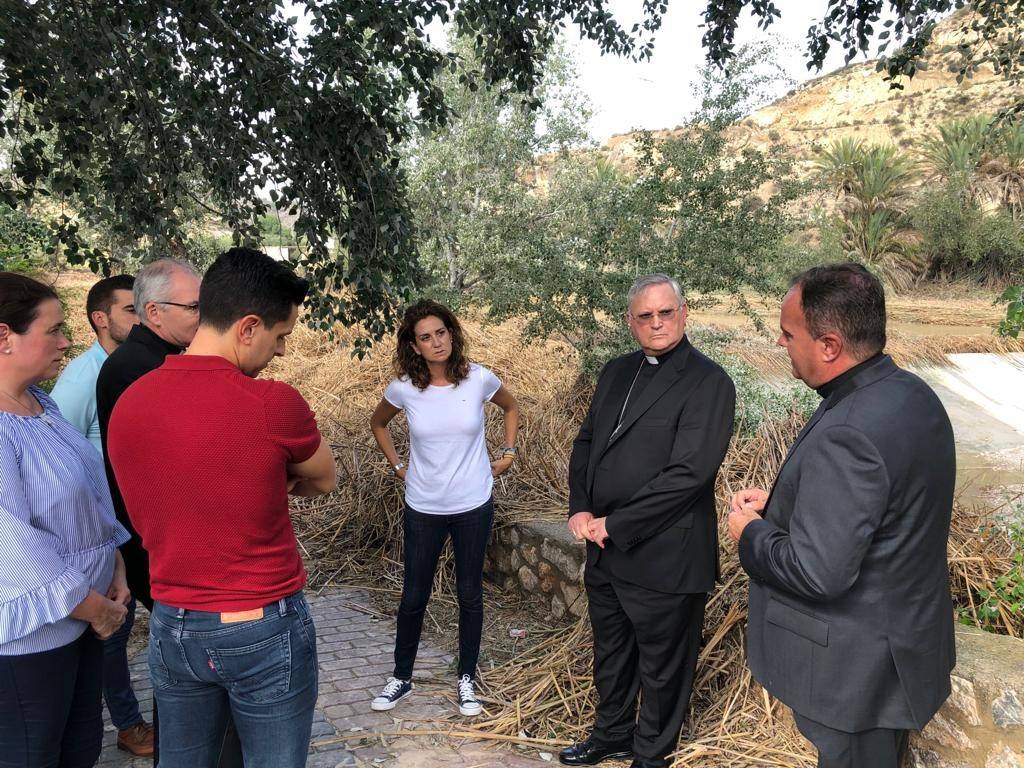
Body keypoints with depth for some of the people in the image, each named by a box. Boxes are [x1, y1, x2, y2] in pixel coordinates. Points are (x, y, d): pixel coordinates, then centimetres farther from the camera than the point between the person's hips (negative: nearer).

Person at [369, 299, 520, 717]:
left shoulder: (478, 379, -11)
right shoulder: (403, 388, -10)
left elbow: (512, 408, 10)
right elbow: (378, 423, 12)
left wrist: (508, 452, 4)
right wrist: (397, 465, 6)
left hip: (473, 505, 0)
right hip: (423, 508, 0)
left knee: (470, 593, 11)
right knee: (413, 596, 10)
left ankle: (466, 679, 28)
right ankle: (401, 677, 30)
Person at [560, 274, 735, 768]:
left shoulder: (709, 383, -15)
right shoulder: (617, 372, 8)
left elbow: (688, 473, -22)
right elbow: (586, 443, 11)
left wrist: (615, 526, -18)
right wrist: (580, 509, -5)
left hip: (664, 558, -7)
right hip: (605, 549, 7)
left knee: (661, 667, 13)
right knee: (610, 654, 24)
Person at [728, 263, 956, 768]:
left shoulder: (846, 436, -33)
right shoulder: (911, 394, -2)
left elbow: (817, 574, -30)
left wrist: (751, 532, -13)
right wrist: (779, 501, 3)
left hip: (855, 670, -9)